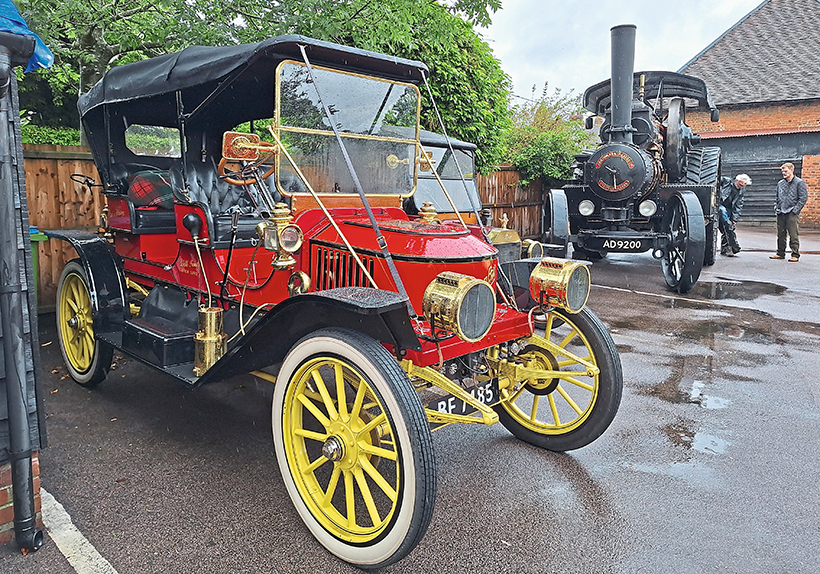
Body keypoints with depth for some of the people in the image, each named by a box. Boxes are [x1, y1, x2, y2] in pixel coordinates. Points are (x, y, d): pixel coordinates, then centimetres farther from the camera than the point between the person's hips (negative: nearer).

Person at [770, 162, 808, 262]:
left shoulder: (799, 182, -2)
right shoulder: (780, 183, 16)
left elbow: (803, 198, -6)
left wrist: (795, 210, -12)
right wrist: (776, 208, 12)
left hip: (792, 213, -6)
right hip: (781, 213, 6)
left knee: (793, 235, -7)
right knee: (780, 234, 10)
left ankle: (795, 255, -2)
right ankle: (780, 253, 19)